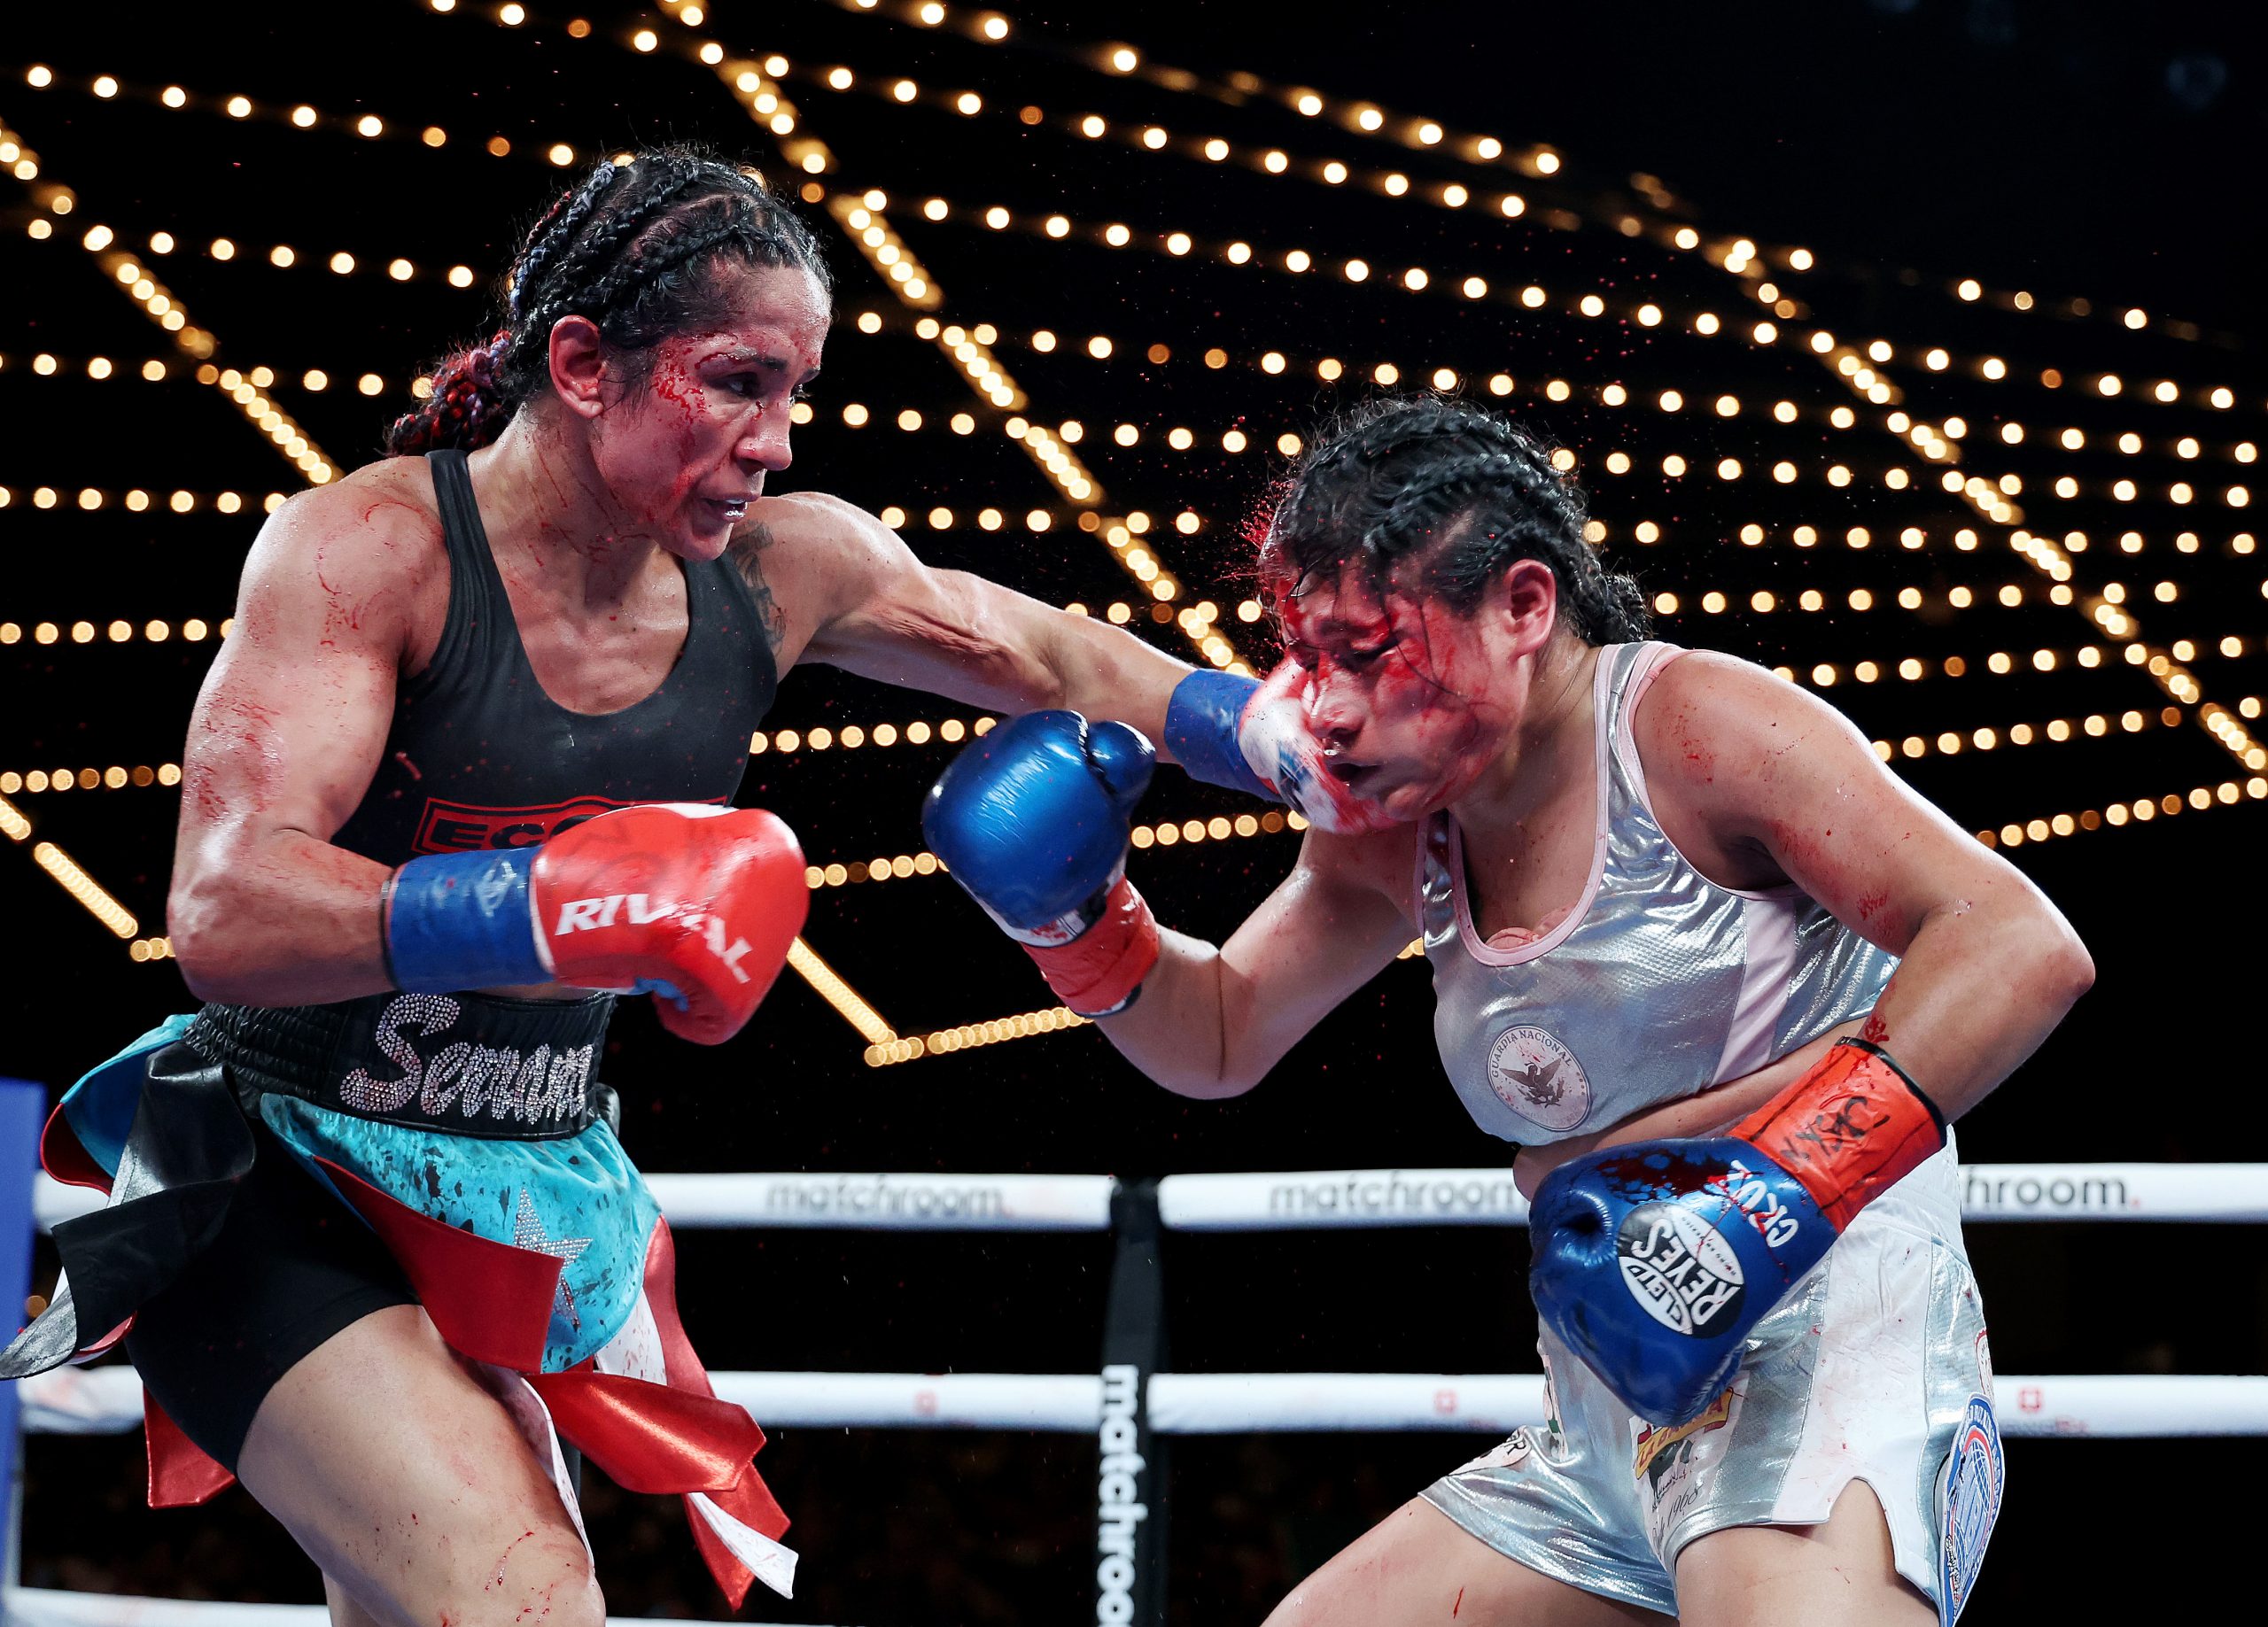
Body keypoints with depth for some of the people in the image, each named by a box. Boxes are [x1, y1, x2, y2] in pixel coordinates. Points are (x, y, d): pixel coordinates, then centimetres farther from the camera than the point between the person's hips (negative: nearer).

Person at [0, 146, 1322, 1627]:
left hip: (527, 1206, 7)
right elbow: (226, 911, -30)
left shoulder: (782, 569, -2)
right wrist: (576, 901, -40)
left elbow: (1054, 660, 13)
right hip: (281, 1188, -7)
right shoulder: (373, 548, -20)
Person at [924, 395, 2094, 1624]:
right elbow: (1221, 1037, 28)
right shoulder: (1394, 830, 12)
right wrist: (1075, 918, 8)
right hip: (1611, 1446, 8)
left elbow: (2022, 949, -19)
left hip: (1831, 1362, -8)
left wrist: (1787, 1181, -28)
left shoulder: (1686, 725, -11)